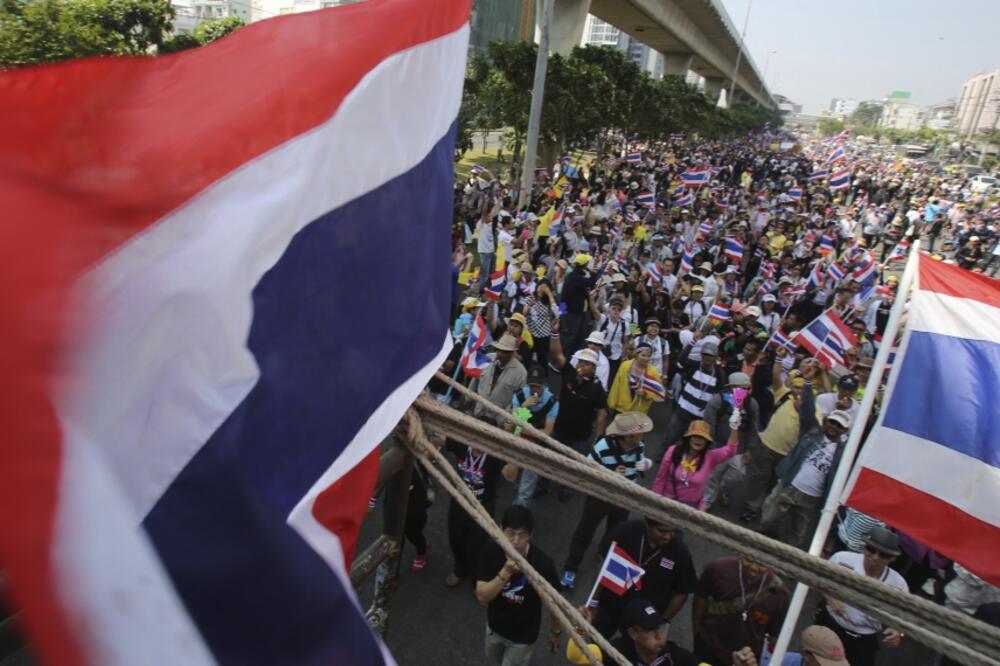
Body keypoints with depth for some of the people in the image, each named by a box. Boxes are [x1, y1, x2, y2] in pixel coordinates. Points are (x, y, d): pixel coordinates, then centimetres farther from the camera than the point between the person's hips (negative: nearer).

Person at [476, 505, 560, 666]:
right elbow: (482, 597, -24)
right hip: (495, 625, 4)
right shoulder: (491, 551, -24)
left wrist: (556, 631, 1)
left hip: (523, 634, -4)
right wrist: (505, 572, -38)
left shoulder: (542, 563, -31)